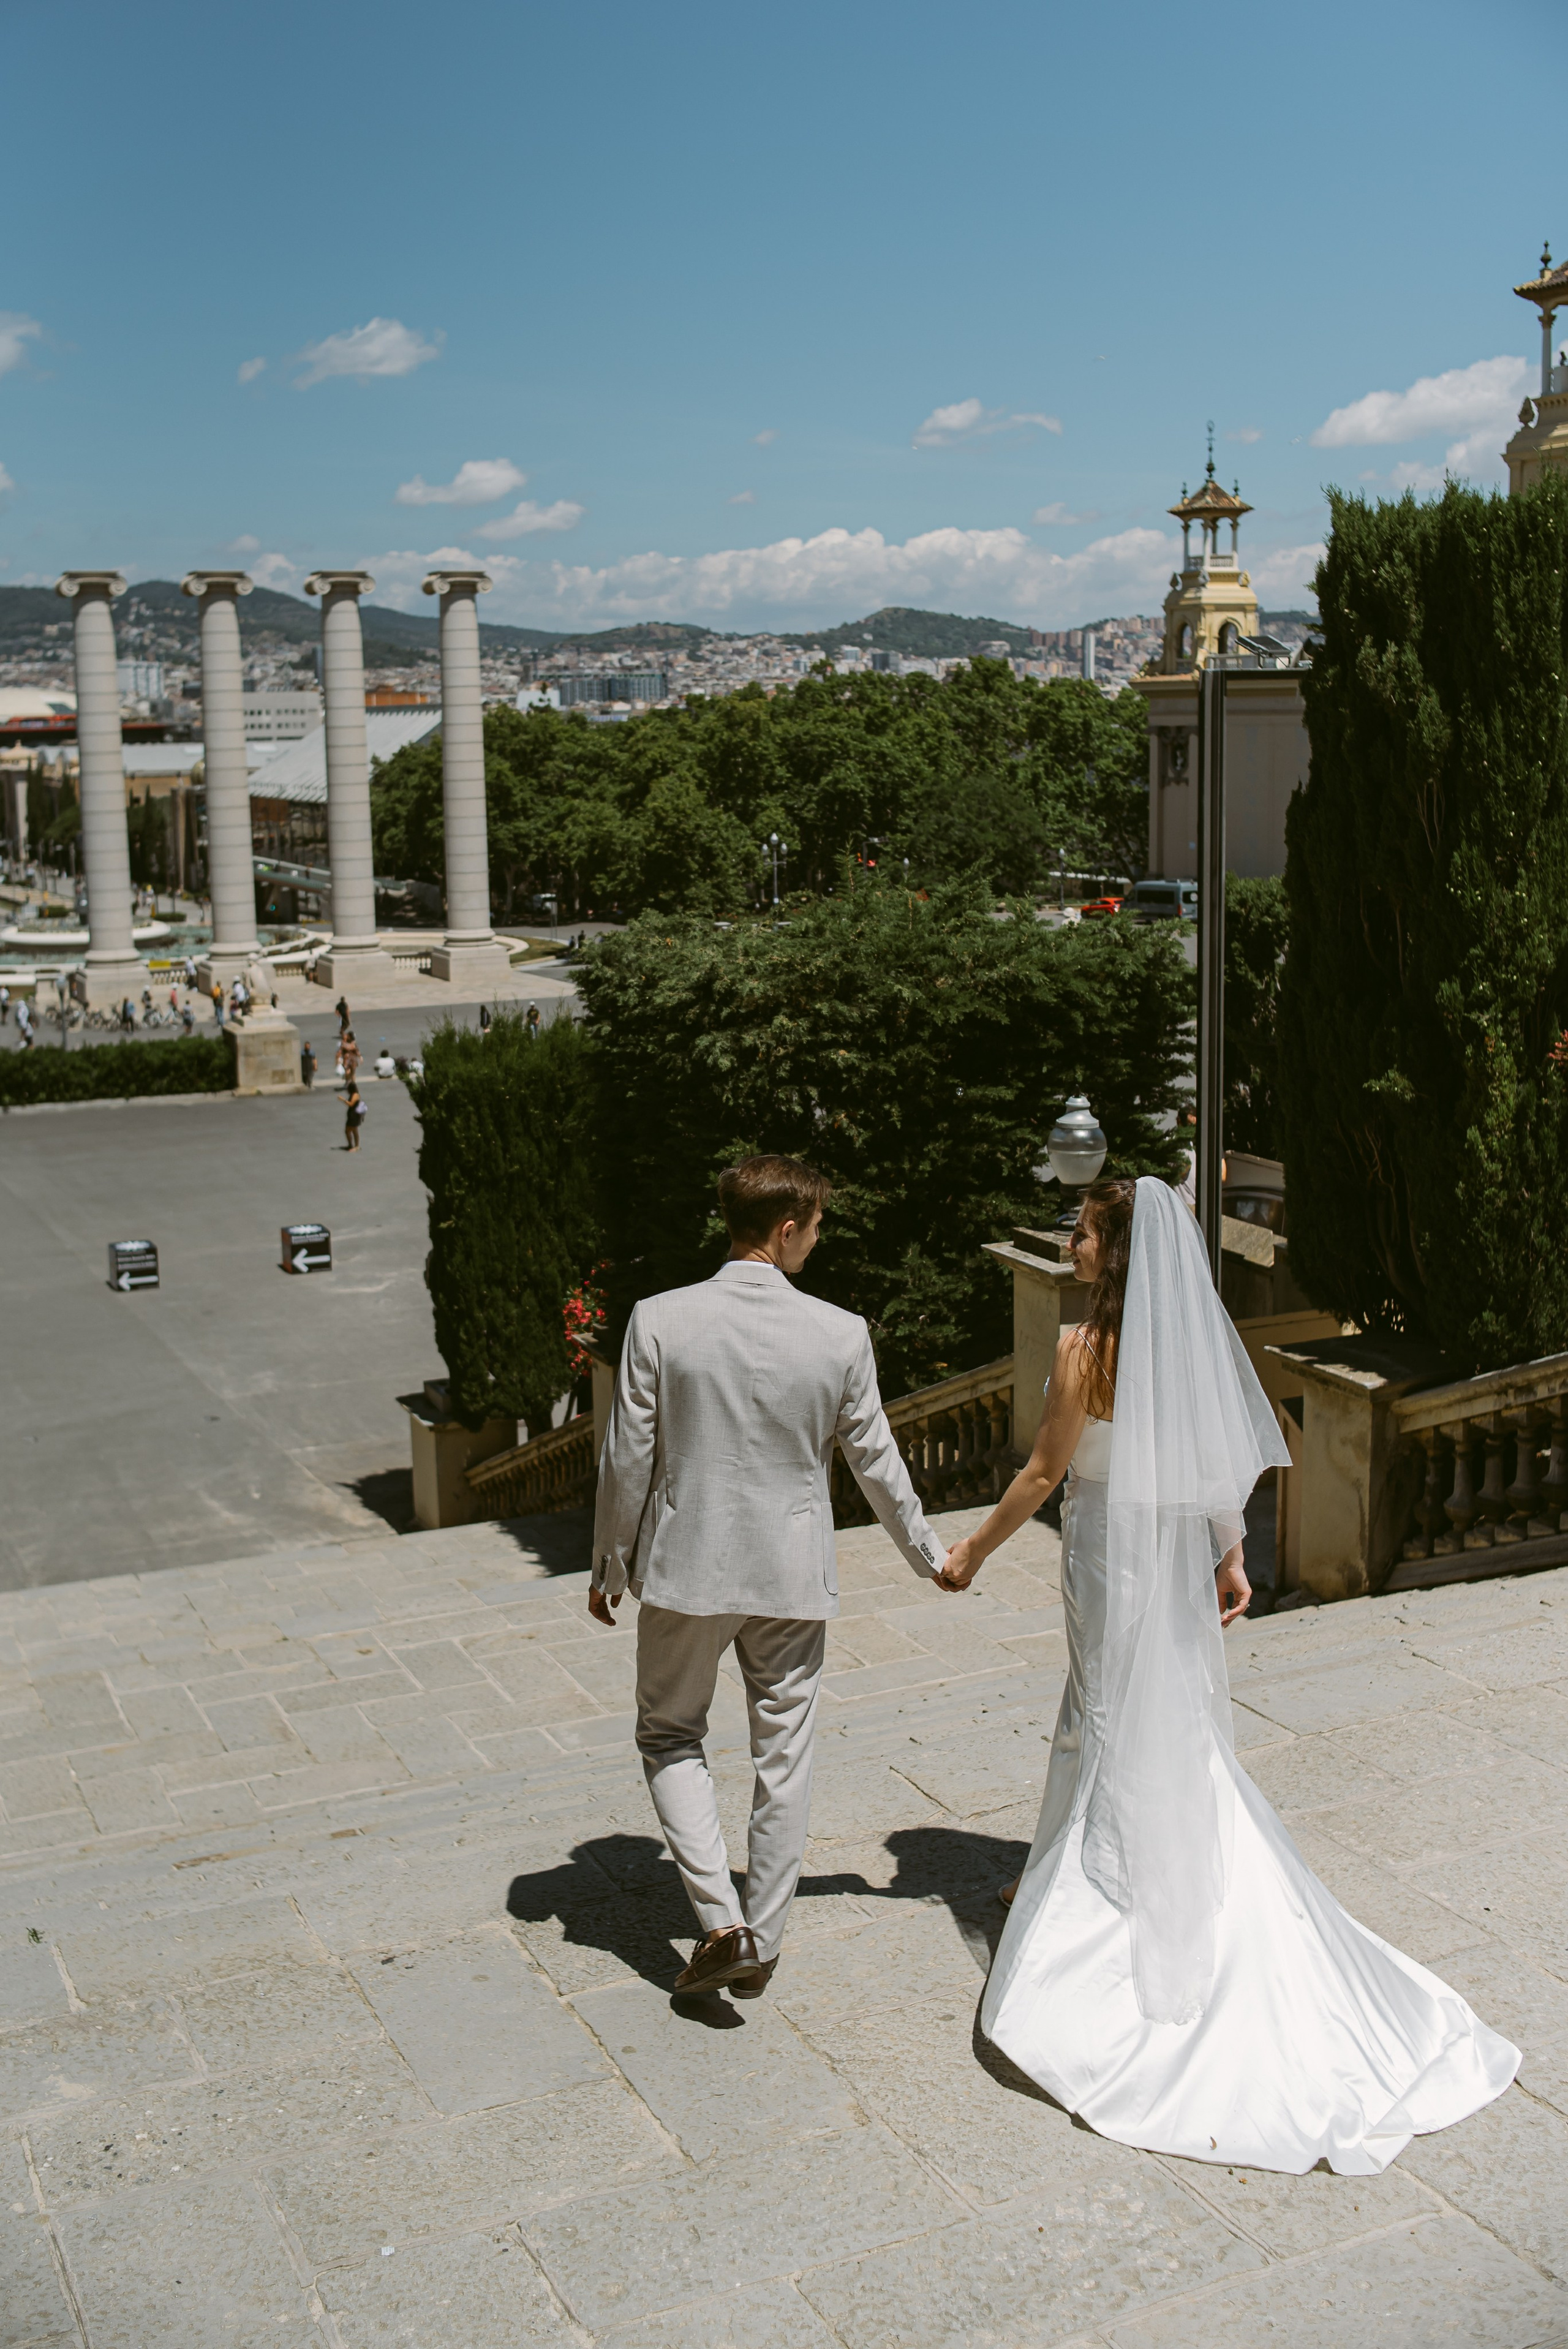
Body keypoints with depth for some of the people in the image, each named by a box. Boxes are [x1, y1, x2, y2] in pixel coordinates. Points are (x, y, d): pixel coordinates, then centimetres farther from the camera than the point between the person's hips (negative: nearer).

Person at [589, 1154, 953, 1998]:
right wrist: (929, 1554, 16)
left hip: (686, 1568, -1)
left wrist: (611, 1568, 7)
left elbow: (627, 1461, -8)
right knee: (784, 1755, 15)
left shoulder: (659, 1321, -14)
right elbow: (875, 1461, 0)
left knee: (671, 1737, 18)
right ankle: (762, 1942, 26)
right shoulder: (841, 1335, -11)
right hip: (792, 1576, 1)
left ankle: (721, 1923, 7)